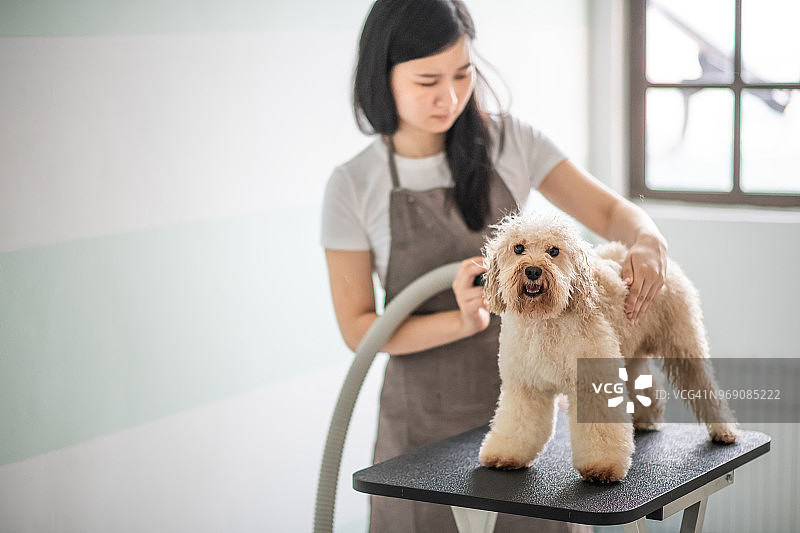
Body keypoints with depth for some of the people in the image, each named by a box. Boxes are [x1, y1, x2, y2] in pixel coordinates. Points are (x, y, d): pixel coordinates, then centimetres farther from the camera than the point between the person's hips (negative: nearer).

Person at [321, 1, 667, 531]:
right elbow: (357, 328, -8)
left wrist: (648, 240, -22)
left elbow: (611, 211, 2)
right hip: (426, 422, -2)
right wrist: (463, 321, -24)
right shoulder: (353, 186, -9)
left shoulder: (511, 141, -3)